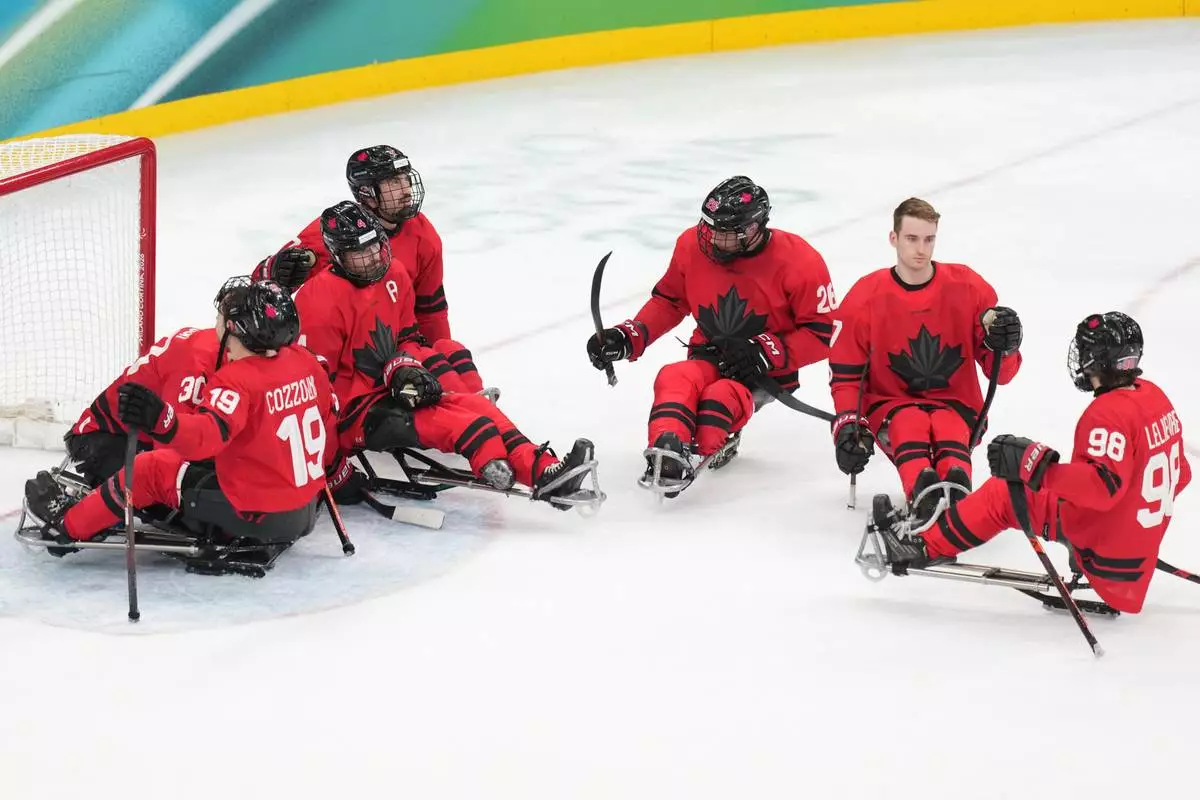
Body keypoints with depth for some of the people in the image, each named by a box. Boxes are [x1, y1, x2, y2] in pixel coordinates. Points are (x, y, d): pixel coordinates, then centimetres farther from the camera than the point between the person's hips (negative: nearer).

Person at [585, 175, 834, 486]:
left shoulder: (798, 262, -17)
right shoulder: (693, 245, -6)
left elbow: (822, 334, -11)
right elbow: (668, 301, 11)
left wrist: (766, 352, -22)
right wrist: (628, 337, -4)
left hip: (769, 370, -3)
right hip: (710, 356, 3)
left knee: (721, 397, -36)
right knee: (674, 380, -32)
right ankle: (667, 452, -58)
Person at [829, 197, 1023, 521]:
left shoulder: (969, 288, 0)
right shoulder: (864, 298, -1)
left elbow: (1000, 372, 2)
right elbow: (845, 375, 4)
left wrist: (1003, 345, -22)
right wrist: (848, 426, -13)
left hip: (955, 403, 0)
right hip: (891, 405, 0)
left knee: (949, 428, -35)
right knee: (909, 425, -36)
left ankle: (956, 495, -65)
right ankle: (924, 493, -64)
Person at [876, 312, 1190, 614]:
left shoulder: (1109, 413, -22)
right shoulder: (1155, 396, 4)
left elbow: (1102, 486, -34)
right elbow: (1181, 474, 13)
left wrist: (1035, 465, -36)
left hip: (1104, 542, -9)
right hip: (1145, 540, 9)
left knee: (1004, 493, -3)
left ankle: (926, 546, 3)